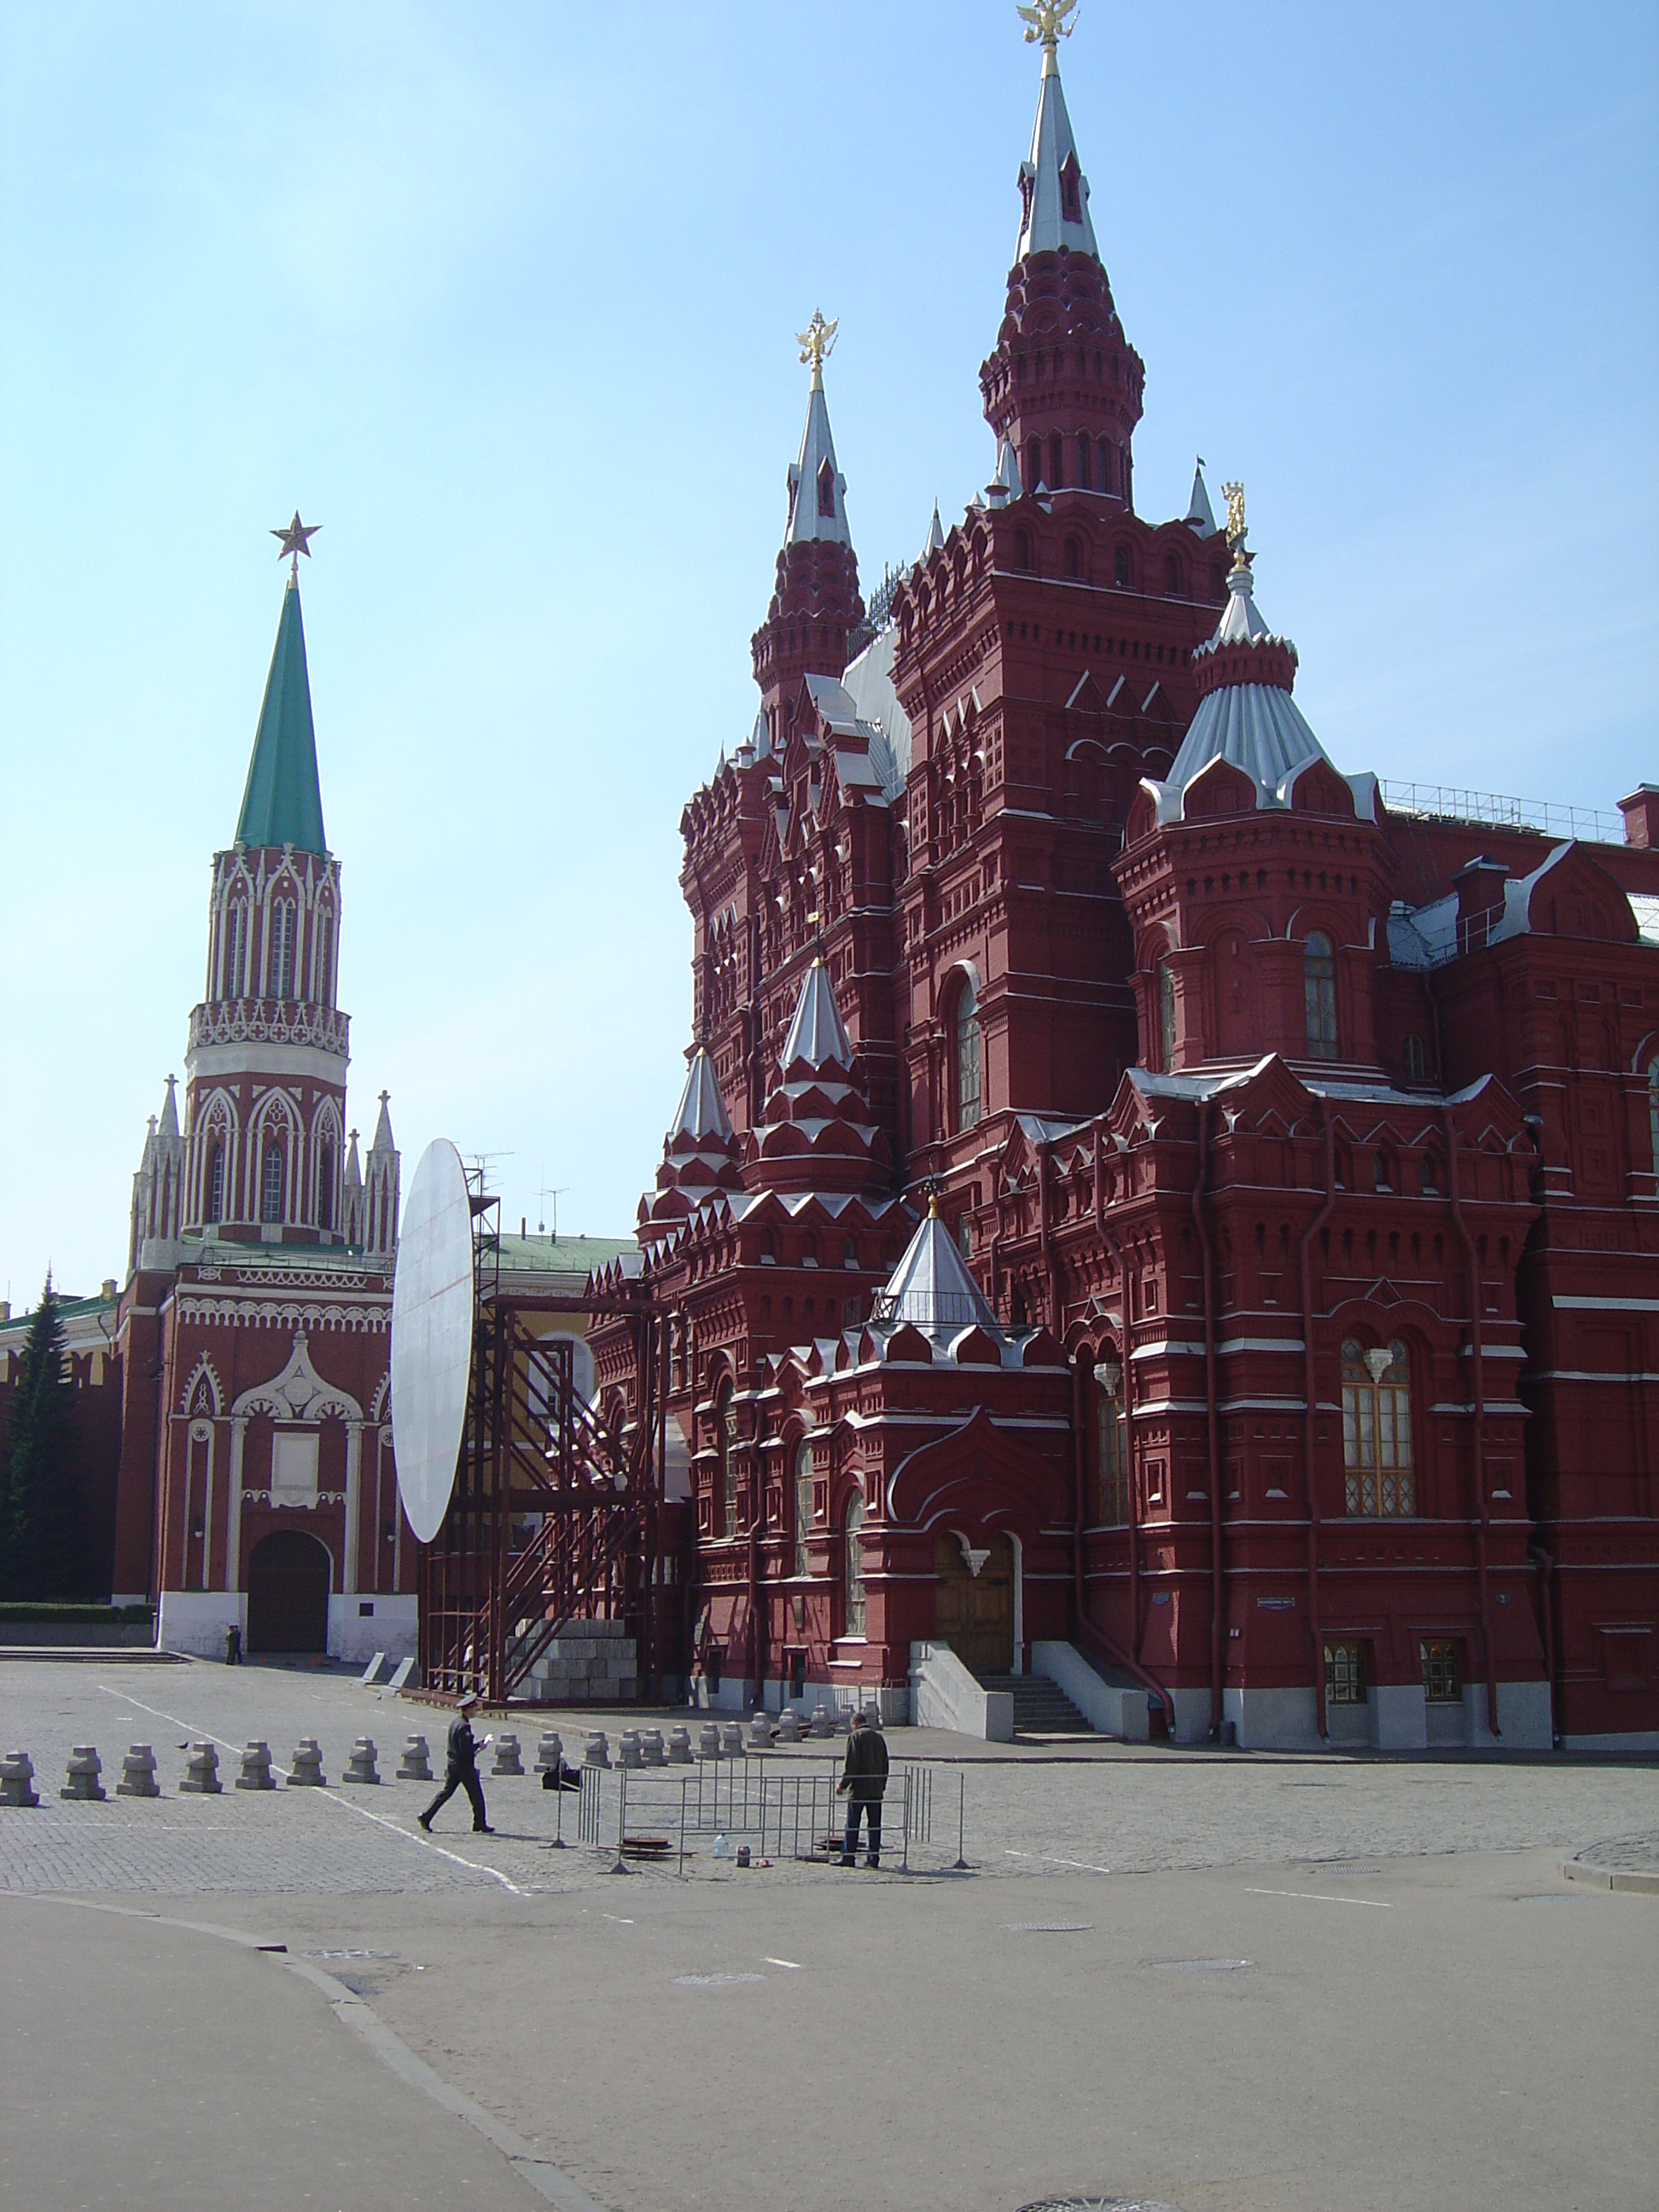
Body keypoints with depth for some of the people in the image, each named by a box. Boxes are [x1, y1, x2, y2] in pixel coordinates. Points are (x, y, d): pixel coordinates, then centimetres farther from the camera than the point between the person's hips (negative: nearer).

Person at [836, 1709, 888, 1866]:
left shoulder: (855, 1737, -5)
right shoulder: (878, 1737, 12)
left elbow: (851, 1764, -11)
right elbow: (885, 1764, 16)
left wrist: (843, 1784, -6)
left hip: (858, 1789, -5)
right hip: (876, 1789, 5)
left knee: (852, 1824, 1)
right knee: (875, 1824, 6)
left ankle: (848, 1856, 1)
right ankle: (874, 1858, 5)